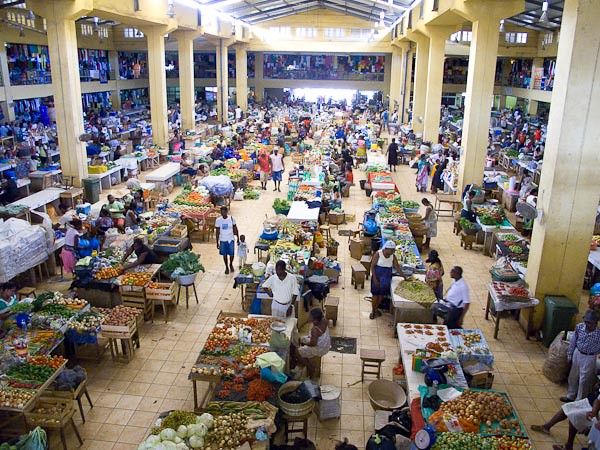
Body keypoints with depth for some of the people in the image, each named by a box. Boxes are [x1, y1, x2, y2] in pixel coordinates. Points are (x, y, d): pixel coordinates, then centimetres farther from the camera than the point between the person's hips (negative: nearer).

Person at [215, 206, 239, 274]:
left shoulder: (231, 219, -9)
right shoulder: (218, 220, -8)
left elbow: (235, 229, 0)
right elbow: (217, 232, -2)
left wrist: (238, 239, 0)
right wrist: (217, 242, -3)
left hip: (230, 239, -1)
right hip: (222, 240, 1)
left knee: (232, 254, 4)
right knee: (224, 254, 11)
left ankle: (231, 265, 33)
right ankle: (226, 267, 30)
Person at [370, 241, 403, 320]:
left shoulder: (393, 256, -5)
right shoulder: (378, 254, -16)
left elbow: (397, 267, 3)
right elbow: (372, 266, -13)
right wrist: (375, 278, -16)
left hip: (386, 279, 4)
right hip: (377, 277, -4)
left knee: (382, 294, 13)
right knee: (375, 294, 4)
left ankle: (376, 308, 34)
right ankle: (373, 311, 19)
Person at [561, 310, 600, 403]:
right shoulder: (579, 327, -14)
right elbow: (573, 341, 0)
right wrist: (569, 354, 5)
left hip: (589, 358, -4)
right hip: (577, 353, 4)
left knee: (584, 380, 9)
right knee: (573, 376, 20)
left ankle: (579, 401, 29)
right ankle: (570, 396, 41)